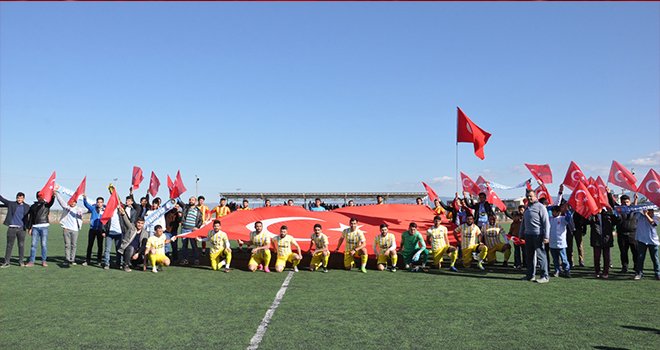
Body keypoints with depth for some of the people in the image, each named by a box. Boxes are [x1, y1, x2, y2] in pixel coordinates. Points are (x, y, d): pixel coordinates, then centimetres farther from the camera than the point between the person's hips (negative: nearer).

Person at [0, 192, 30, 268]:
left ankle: (21, 261, 11)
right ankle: (6, 262, 6)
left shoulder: (27, 207, 7)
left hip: (21, 228, 0)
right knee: (9, 245, 2)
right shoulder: (11, 204, 7)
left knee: (21, 245, 3)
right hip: (11, 228, 0)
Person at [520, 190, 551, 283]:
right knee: (529, 256, 11)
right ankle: (530, 275, 20)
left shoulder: (540, 207, -6)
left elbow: (546, 223, -10)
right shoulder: (527, 208, 18)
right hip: (528, 235, 8)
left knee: (540, 255, -6)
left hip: (537, 235, -8)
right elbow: (523, 222, 24)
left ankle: (545, 276, -2)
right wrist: (521, 234, 20)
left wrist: (546, 236, -16)